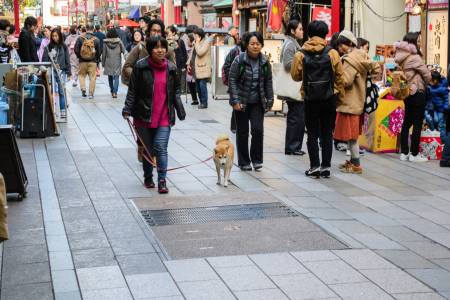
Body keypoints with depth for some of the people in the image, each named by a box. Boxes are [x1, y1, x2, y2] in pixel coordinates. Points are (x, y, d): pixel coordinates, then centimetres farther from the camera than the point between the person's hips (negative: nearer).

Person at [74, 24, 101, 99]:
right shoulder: (96, 40, -6)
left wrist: (79, 57, 13)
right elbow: (99, 51, -1)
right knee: (92, 77, 5)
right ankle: (91, 93, 5)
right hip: (93, 62, 0)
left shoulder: (80, 38, -5)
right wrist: (97, 59, 16)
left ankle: (83, 88, -3)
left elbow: (76, 50, -3)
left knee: (81, 75, 17)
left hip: (82, 61, 1)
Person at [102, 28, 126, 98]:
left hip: (109, 63, 1)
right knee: (116, 77, -2)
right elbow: (124, 51, -6)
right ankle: (115, 92, -16)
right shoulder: (119, 42, -4)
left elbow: (104, 54, 0)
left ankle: (112, 91, 24)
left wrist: (103, 63, 9)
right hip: (117, 63, -1)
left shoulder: (106, 43, -4)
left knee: (110, 77, 15)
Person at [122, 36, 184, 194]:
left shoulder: (171, 68, 3)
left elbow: (176, 90, 13)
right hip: (144, 116, -1)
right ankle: (148, 178, 30)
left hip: (164, 117, 1)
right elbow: (132, 90, -3)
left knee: (161, 148, -9)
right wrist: (127, 109, -11)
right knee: (147, 148, 12)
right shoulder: (141, 67, -6)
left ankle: (162, 181, -4)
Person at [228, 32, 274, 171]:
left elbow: (268, 82, 9)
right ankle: (244, 162, 18)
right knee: (242, 132, 6)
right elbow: (232, 80, -9)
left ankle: (256, 159, 8)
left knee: (258, 129, -9)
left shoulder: (265, 62, 0)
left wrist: (269, 100, 6)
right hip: (242, 102, -2)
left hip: (258, 102, 2)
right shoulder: (239, 60, -10)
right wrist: (235, 101, -14)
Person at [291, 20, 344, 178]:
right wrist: (340, 96, 7)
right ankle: (326, 166, 11)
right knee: (327, 134, 10)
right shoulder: (332, 53, -6)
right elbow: (340, 77, -3)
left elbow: (295, 75, 3)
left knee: (312, 134, 8)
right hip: (329, 99, 0)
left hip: (310, 99, 0)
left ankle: (315, 166, 5)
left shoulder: (301, 55, -6)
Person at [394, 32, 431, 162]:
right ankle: (414, 154, 2)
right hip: (417, 92, -8)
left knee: (407, 123, 12)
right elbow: (427, 74, -12)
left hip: (406, 92, 8)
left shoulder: (401, 57, 5)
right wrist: (425, 85, 10)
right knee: (417, 124, -1)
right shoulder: (414, 57, -17)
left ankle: (404, 153, 15)